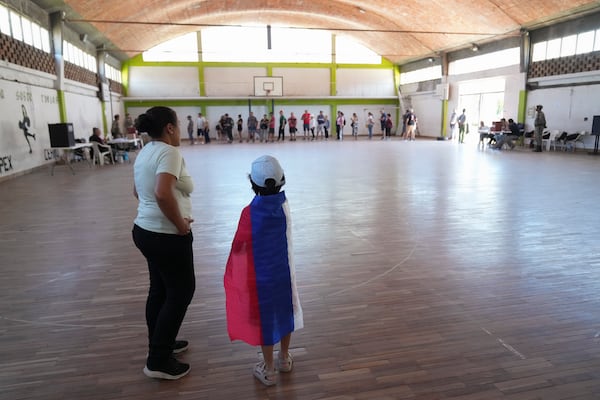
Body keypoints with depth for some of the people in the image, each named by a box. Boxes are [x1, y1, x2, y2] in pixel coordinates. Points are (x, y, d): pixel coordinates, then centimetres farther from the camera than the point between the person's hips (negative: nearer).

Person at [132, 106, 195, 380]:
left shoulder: (145, 152, 11)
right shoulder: (169, 152, -19)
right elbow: (163, 194, -34)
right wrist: (181, 224, -22)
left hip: (145, 230, 10)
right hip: (166, 236, -9)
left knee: (160, 289, 20)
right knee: (181, 291, 4)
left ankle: (160, 345, 37)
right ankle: (158, 361, 12)